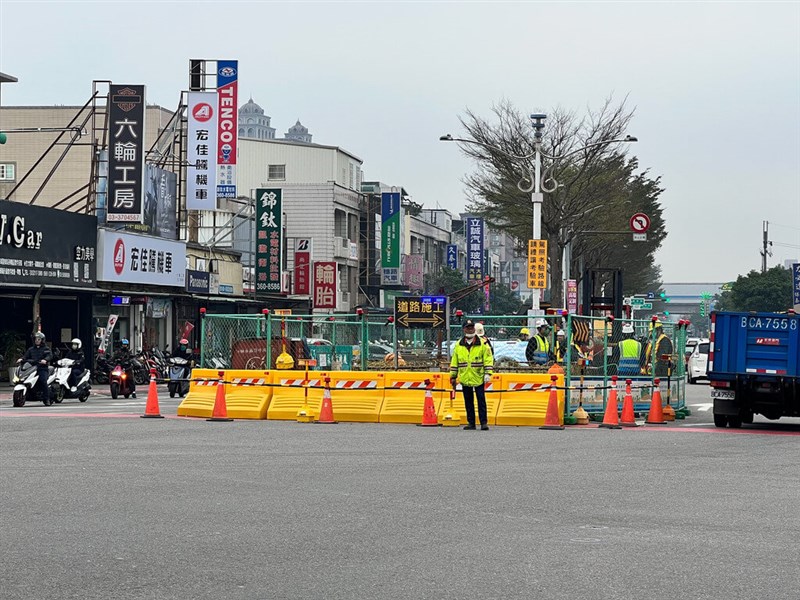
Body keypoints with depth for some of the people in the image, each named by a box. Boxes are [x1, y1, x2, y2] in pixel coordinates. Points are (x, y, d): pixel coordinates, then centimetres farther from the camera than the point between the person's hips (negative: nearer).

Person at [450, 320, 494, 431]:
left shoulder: (482, 344, 0)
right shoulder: (458, 345, 8)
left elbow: (488, 359, -2)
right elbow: (454, 362, 13)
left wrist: (488, 373, -11)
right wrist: (453, 377, 12)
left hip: (478, 377, -3)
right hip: (465, 378, 3)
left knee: (481, 400, -2)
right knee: (468, 401, 8)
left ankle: (484, 422, 2)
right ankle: (471, 422, 15)